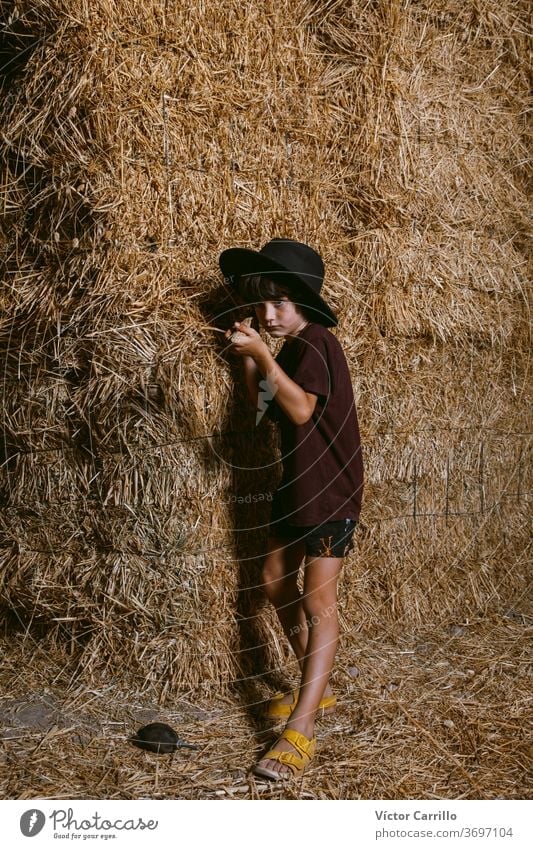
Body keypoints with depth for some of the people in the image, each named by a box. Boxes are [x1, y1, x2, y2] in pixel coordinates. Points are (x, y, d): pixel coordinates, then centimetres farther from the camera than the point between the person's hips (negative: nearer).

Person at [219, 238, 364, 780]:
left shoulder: (317, 342, -15)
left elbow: (301, 410, -27)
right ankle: (315, 691, 29)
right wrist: (247, 361, 3)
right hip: (296, 483, 10)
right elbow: (266, 412, 12)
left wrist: (262, 356, -29)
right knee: (275, 583, 15)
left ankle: (300, 730, -11)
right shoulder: (290, 350, 12)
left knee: (317, 602, -10)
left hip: (330, 488, -10)